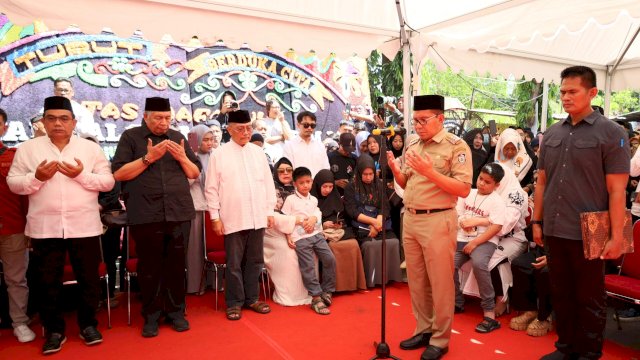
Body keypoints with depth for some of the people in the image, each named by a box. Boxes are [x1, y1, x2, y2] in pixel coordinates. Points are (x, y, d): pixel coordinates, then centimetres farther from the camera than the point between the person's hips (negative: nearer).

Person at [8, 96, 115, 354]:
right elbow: (14, 183, 2)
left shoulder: (90, 148, 4)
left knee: (89, 279, 8)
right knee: (48, 282, 10)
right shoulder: (28, 148, 5)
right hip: (45, 227, 1)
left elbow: (108, 182, -1)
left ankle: (88, 325, 26)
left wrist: (81, 175, -15)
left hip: (84, 226, 0)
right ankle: (54, 331, 25)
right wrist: (37, 177, -15)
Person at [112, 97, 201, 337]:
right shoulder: (130, 137, 3)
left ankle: (176, 312, 21)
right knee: (149, 267, 6)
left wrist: (182, 157, -7)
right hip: (146, 215, -2)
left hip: (179, 213, 3)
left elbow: (195, 173, 12)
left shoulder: (177, 137, 13)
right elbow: (118, 173, -7)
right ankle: (151, 315, 19)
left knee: (176, 264, 9)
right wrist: (148, 158, -14)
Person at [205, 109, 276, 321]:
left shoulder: (258, 152, 9)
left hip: (257, 218, 4)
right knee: (234, 263, 5)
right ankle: (234, 302, 18)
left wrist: (270, 211, 8)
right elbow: (211, 188, -1)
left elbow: (268, 183, 12)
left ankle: (251, 298, 25)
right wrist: (215, 217, -5)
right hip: (233, 219, -3)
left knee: (255, 261, 12)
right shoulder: (219, 155, -1)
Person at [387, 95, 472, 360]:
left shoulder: (456, 146, -8)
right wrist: (395, 170, -3)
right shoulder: (412, 146, 11)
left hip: (438, 221, -6)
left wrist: (430, 172, -23)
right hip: (410, 219, 7)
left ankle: (440, 339, 19)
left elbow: (464, 189, -16)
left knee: (440, 283, 4)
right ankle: (423, 330, 29)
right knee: (416, 281, 14)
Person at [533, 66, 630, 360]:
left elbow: (617, 189, -9)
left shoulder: (611, 133, -5)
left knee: (589, 298, 9)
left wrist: (616, 236, -13)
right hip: (554, 231, 5)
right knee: (561, 294, 15)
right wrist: (537, 221, 10)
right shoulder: (552, 134, 8)